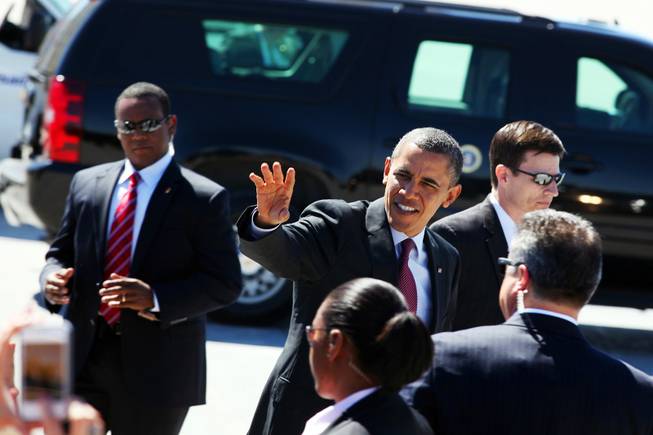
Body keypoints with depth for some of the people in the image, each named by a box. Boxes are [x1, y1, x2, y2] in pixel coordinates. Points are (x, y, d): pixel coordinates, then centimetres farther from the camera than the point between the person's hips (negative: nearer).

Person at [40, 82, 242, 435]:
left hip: (154, 370, -4)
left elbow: (225, 284, -9)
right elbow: (61, 252, 17)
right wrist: (53, 277, -7)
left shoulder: (204, 199, -5)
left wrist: (155, 298, -22)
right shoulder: (87, 183, 9)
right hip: (83, 358, 4)